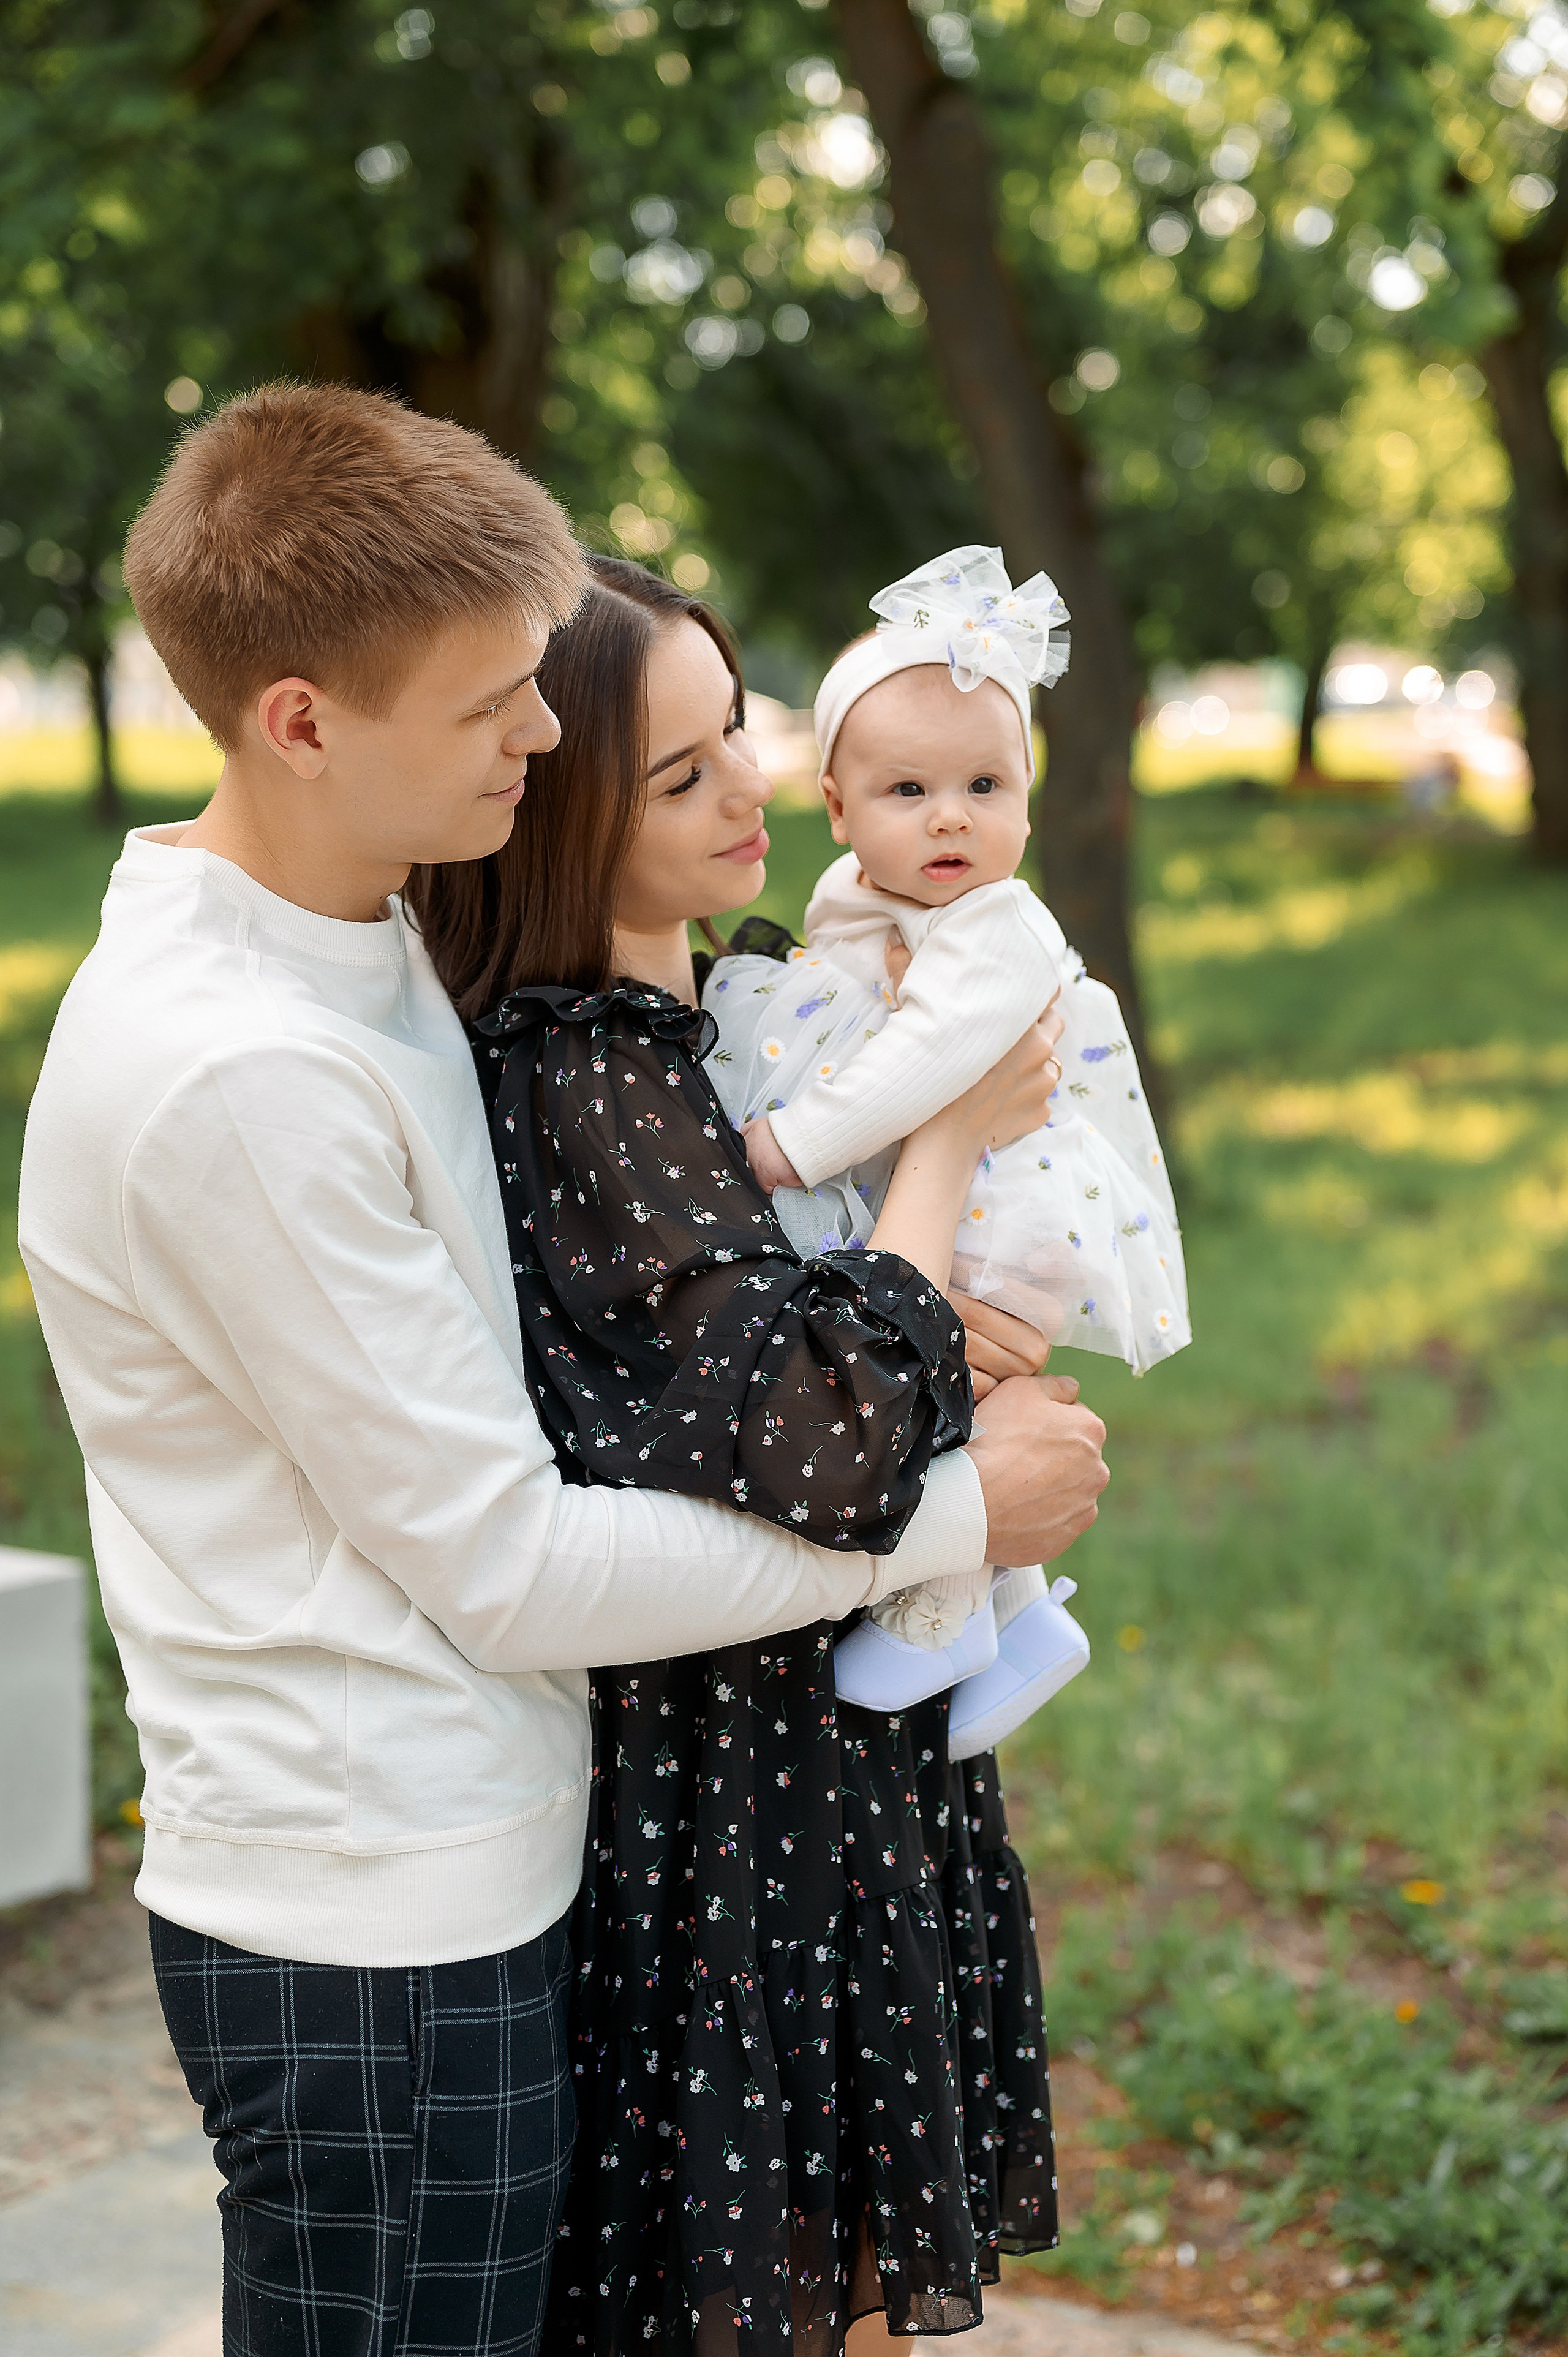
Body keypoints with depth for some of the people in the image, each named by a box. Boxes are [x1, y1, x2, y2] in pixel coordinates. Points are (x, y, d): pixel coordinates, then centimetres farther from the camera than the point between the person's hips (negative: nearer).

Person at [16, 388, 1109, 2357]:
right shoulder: (233, 1078, -25)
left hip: (449, 1878, 9)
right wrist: (957, 1507, -12)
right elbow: (508, 1569, -20)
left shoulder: (365, 943, 6)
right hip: (373, 1935, -9)